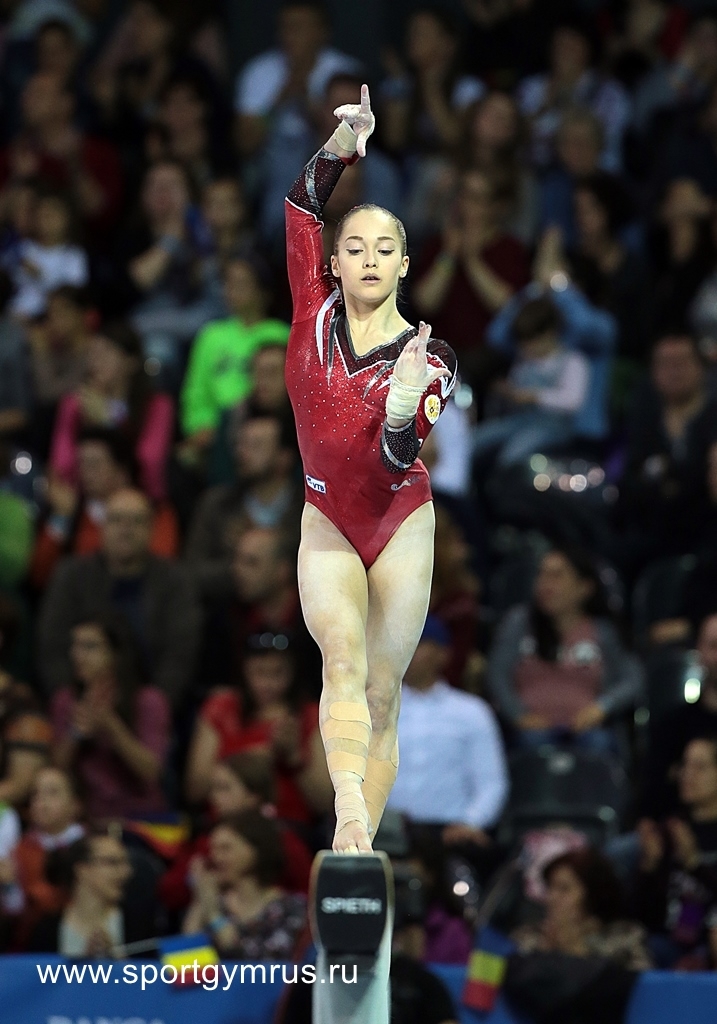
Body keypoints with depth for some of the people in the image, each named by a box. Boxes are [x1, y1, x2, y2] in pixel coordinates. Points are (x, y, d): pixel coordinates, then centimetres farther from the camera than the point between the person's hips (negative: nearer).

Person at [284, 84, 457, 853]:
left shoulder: (428, 359, -12)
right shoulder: (315, 312, -7)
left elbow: (398, 458, -23)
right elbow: (303, 208, -13)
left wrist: (403, 409, -43)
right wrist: (343, 146, -28)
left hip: (401, 525, 0)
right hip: (328, 522, 0)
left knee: (382, 690, 1)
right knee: (343, 660, -20)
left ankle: (361, 846, 2)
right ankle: (348, 813, -39)